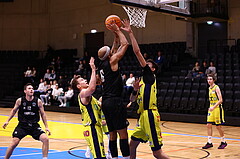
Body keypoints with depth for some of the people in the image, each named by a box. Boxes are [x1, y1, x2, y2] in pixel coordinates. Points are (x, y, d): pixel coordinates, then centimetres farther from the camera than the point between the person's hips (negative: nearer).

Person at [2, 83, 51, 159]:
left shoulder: (38, 101, -6)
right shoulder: (20, 101, -5)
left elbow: (43, 114, 4)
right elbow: (14, 110, 12)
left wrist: (46, 127, 1)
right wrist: (7, 121, 7)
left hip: (34, 126, 1)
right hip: (22, 125, -1)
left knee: (45, 139, -17)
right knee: (14, 143, -11)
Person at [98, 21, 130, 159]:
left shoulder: (102, 63, 15)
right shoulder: (112, 61, -7)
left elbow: (116, 47, 30)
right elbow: (125, 44, -4)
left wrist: (115, 34, 29)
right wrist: (118, 30, 6)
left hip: (106, 102, 8)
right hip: (115, 101, -8)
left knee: (113, 134, 11)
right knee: (123, 133, -7)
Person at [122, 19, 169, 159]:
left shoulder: (150, 76, -4)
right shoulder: (143, 80, 19)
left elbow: (137, 52, -11)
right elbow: (132, 100, 21)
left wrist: (130, 33, -8)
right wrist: (135, 90, 1)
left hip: (150, 116, -9)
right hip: (143, 117, 9)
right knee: (132, 144, 14)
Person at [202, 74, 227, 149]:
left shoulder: (216, 88, -13)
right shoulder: (209, 88, 11)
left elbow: (220, 100, -20)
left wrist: (213, 107, -28)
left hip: (217, 109, -7)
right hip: (211, 109, 7)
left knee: (218, 126, -1)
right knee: (209, 125, 2)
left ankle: (223, 142, 16)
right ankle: (209, 142, 7)